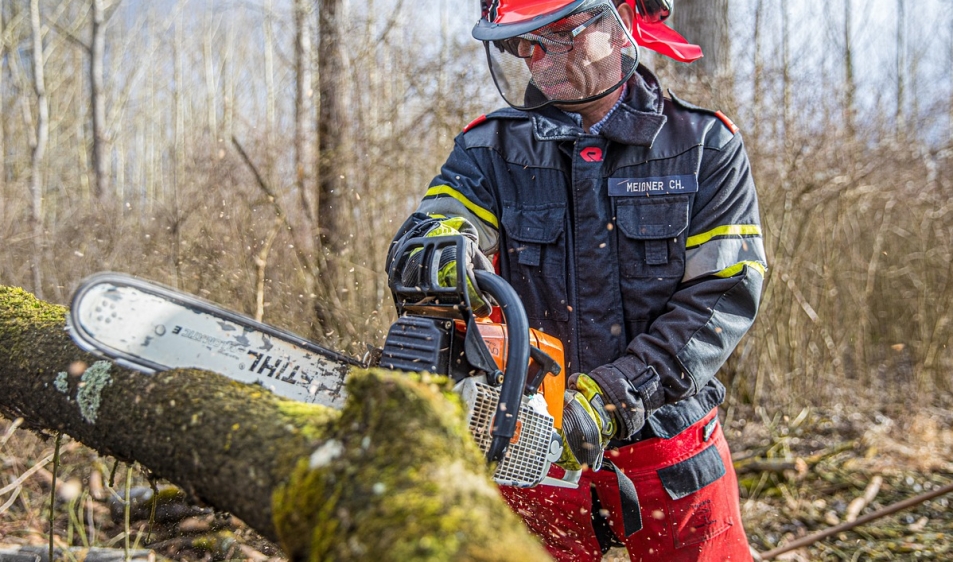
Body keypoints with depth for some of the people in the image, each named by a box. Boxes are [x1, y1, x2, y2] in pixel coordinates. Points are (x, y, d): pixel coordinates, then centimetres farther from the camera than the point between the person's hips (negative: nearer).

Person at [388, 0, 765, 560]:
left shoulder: (705, 147, -2)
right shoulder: (491, 150, 3)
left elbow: (726, 294, -9)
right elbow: (428, 228, -13)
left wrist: (615, 394, -21)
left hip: (671, 456, -1)